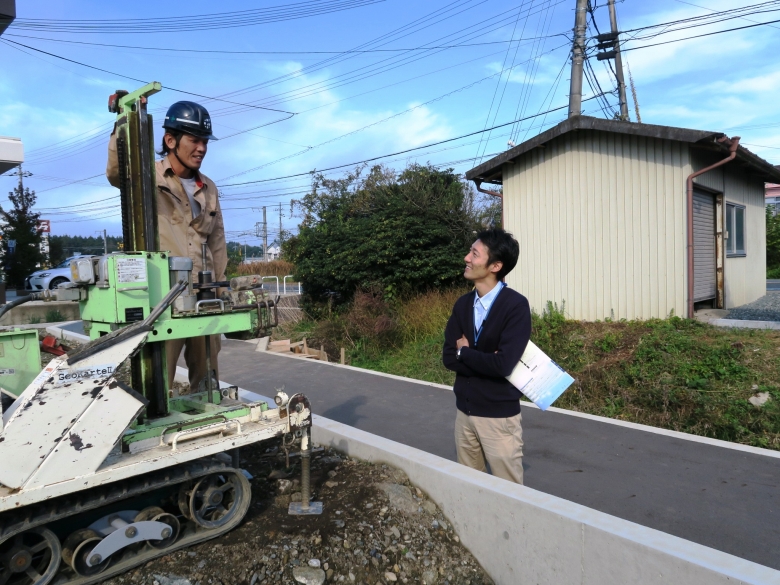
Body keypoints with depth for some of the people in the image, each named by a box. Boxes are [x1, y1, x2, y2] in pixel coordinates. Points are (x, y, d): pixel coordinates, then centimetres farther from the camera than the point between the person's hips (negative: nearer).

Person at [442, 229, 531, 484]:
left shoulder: (516, 305, -17)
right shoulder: (462, 304, 3)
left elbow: (504, 364, -25)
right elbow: (448, 357, -1)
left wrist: (465, 352, -10)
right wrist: (486, 362, -17)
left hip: (499, 415, -6)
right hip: (464, 410, 6)